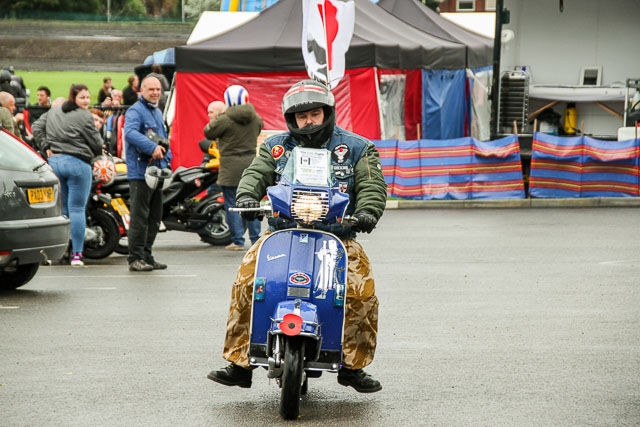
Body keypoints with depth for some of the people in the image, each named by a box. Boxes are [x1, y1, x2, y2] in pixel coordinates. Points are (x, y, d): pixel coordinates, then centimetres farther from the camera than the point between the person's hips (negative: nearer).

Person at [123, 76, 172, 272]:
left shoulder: (158, 113, 21)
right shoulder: (135, 111, -10)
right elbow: (130, 133, -28)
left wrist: (166, 159, 13)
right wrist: (152, 147, -37)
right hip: (140, 172, -9)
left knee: (154, 218, 12)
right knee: (140, 217, -9)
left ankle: (147, 256, 19)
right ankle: (135, 258, -7)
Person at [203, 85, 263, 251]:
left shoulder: (225, 119, -15)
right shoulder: (256, 119, 1)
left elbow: (208, 132, -4)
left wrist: (217, 118, 10)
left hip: (231, 166, -5)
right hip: (251, 162, 5)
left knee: (232, 204, 1)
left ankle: (238, 240, 0)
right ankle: (255, 238, 13)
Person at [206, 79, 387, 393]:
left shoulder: (356, 148, 9)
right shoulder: (276, 147, 15)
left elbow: (371, 184, 1)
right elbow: (256, 173, 4)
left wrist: (368, 211, -20)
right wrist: (247, 196, -19)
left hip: (337, 237, -1)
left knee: (363, 291, -22)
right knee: (245, 282, -19)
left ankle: (353, 365, -5)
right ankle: (239, 364, -13)